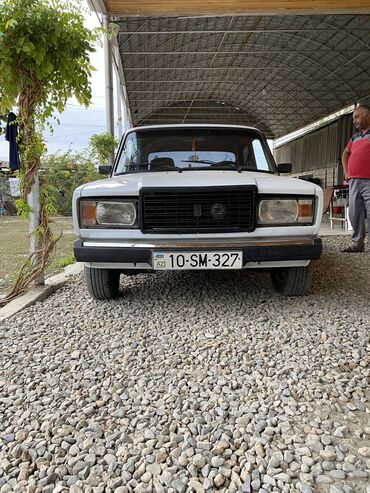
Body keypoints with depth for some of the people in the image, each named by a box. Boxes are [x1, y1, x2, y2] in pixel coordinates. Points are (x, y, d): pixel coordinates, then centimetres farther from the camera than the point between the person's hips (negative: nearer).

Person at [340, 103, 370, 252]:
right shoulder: (355, 137, 22)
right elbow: (345, 153, 35)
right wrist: (346, 172, 22)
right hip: (354, 182, 7)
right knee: (355, 215, 8)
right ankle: (357, 243, 17)